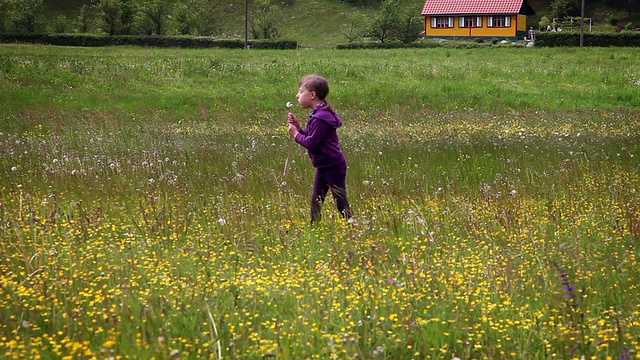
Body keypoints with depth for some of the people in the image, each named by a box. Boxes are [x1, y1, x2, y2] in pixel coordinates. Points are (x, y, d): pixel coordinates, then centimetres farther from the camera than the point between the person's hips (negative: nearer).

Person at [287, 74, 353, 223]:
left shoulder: (320, 118, -22)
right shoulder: (318, 114, 10)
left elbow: (311, 142, -26)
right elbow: (311, 136, 12)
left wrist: (296, 134, -12)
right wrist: (298, 127, -1)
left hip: (333, 166, -10)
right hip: (323, 166, 10)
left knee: (341, 203, -2)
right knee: (316, 201, 14)